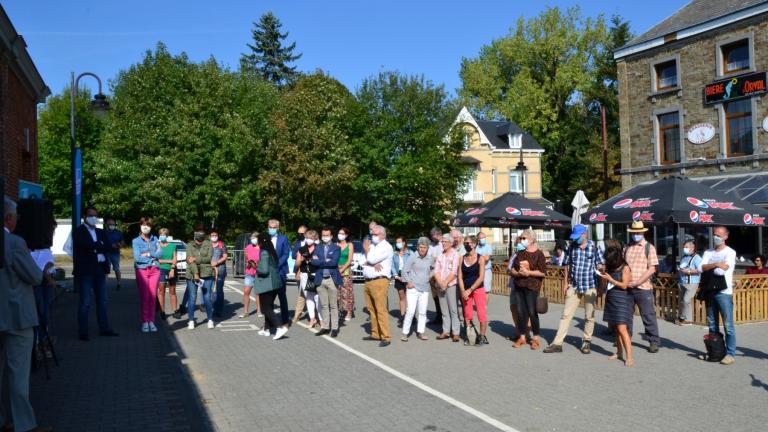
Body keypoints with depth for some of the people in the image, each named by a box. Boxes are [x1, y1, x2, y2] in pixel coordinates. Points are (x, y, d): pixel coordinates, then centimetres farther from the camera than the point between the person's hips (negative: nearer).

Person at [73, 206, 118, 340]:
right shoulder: (78, 231, -2)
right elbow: (87, 245, -19)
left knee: (102, 301, 10)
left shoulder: (100, 232, 16)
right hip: (85, 271, -6)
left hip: (100, 270, 6)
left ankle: (104, 328, 18)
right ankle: (83, 332, 4)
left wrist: (95, 248, -11)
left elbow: (108, 247, 3)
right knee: (85, 303, -2)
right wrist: (100, 246, -8)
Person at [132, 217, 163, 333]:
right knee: (144, 296, -6)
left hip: (154, 270, 2)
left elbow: (160, 254, 1)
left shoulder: (155, 239, 12)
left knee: (153, 296, -1)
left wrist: (148, 254, -7)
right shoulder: (136, 241, 4)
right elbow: (137, 257, -7)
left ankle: (151, 321, 6)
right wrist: (153, 257, -2)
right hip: (142, 270, -2)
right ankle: (145, 322, 1)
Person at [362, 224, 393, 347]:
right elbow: (364, 263, 11)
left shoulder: (386, 247, -6)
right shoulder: (372, 245, 19)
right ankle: (375, 334, 19)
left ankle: (386, 337, -8)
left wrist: (367, 250, 4)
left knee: (381, 310, -10)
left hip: (379, 281, -8)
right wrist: (373, 264, -9)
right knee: (372, 309, 11)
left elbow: (372, 259, -16)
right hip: (368, 281, 8)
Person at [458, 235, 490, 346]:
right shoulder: (462, 258, 5)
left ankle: (482, 336, 6)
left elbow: (481, 277, -10)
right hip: (465, 290, 4)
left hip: (478, 289, -3)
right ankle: (469, 336, 18)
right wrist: (463, 291, -10)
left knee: (481, 314, -5)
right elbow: (460, 277, 2)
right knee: (467, 314, 7)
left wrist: (470, 290, -14)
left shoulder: (480, 258, -5)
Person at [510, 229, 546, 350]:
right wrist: (517, 273, -7)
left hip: (532, 287, -5)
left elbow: (542, 272, -10)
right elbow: (512, 269, 14)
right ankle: (522, 337, 17)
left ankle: (535, 339, 8)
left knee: (532, 312, -3)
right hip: (519, 286, 6)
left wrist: (528, 272, -15)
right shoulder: (520, 253, 15)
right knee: (521, 312, 8)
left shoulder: (539, 254, -4)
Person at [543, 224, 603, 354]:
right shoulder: (572, 247, 4)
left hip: (590, 287, -2)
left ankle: (586, 342, 24)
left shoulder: (594, 247, -5)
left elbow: (600, 266, -2)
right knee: (566, 314, 1)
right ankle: (557, 343, 2)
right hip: (574, 286, 3)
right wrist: (565, 282, 8)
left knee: (589, 316, 9)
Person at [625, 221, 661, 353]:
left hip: (643, 288, -4)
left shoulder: (649, 248, -2)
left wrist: (637, 282, -16)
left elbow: (652, 269, -9)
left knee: (648, 316, 1)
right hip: (627, 288, 4)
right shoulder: (627, 248, 12)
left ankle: (653, 342, 12)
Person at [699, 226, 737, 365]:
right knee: (712, 324, 12)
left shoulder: (730, 252, -3)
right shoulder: (708, 253, 13)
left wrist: (708, 269, -4)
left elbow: (721, 271, -17)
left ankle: (730, 354, 1)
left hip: (724, 292, -6)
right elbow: (702, 268, -4)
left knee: (728, 325, -4)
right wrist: (716, 265, -17)